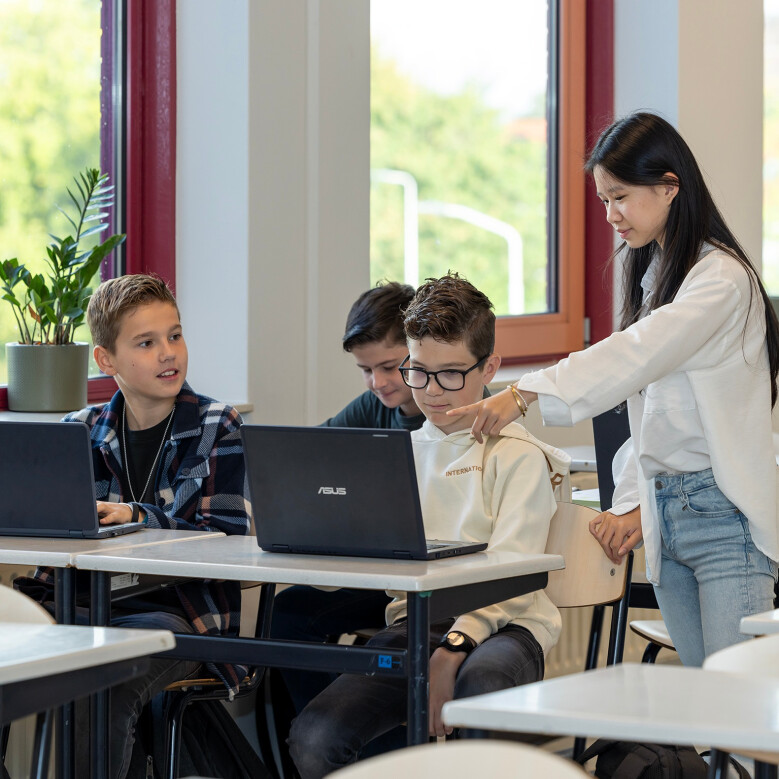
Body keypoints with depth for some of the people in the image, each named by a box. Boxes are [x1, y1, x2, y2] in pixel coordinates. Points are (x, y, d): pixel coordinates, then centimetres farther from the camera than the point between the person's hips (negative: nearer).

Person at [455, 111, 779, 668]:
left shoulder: (723, 278, -11)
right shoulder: (651, 275, 18)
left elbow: (636, 355, -26)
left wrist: (527, 395, -34)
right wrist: (633, 505, 8)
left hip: (725, 517, -8)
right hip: (664, 516, 8)